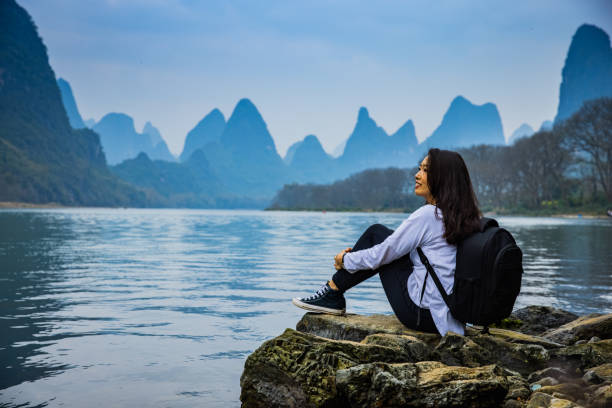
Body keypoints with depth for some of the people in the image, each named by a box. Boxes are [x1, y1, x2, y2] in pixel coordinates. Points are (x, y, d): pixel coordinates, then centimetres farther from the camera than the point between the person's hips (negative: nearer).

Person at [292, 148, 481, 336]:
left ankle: (332, 293, 13)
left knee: (376, 233, 4)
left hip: (422, 313, -8)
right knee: (378, 233, 16)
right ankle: (332, 294, 21)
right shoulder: (462, 215, 9)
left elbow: (382, 254, -11)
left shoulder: (427, 214, -17)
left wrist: (345, 260, 8)